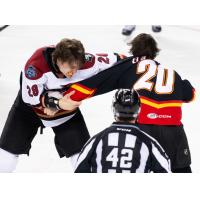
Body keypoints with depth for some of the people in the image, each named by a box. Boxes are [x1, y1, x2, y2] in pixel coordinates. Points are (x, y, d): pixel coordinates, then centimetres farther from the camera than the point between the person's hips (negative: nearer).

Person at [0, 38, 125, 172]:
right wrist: (58, 104, -39)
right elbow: (31, 97, -31)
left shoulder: (85, 62, -32)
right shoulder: (36, 65, -39)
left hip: (67, 104, 2)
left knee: (81, 150, -2)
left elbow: (116, 60, -21)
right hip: (30, 107, -2)